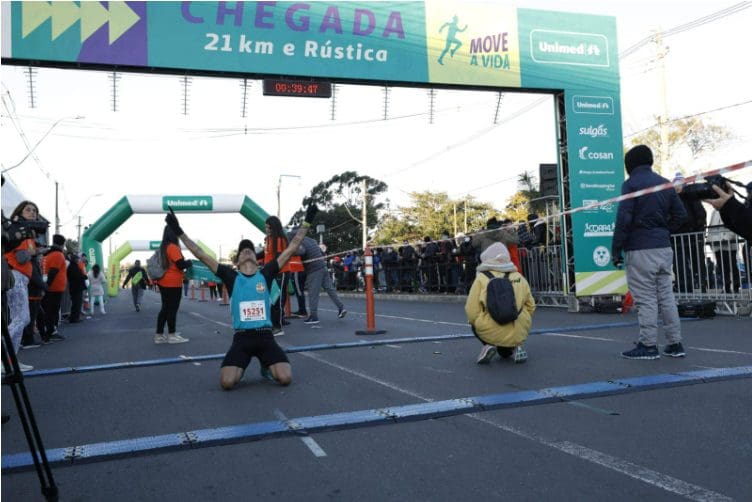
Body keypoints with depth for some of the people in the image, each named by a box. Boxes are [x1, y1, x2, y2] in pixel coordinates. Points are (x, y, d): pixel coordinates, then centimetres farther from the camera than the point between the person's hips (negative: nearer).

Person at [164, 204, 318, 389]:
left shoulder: (266, 274, 5)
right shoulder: (231, 277, 4)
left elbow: (292, 248, 5)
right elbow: (201, 255, 3)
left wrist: (307, 222, 4)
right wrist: (179, 232, 1)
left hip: (265, 336, 1)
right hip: (241, 338, 0)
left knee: (285, 378, -18)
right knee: (227, 383, -20)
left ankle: (266, 367, 17)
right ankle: (241, 367, 16)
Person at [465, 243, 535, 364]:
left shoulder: (481, 278, -3)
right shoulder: (519, 278, 8)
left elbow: (471, 311, -6)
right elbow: (530, 306, 14)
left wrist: (474, 322, 16)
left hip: (490, 334, -3)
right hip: (518, 335, 3)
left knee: (475, 324, 30)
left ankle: (488, 345, 5)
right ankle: (514, 348, 6)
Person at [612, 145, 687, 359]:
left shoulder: (631, 184, -8)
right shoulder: (665, 183, 12)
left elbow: (624, 219, -15)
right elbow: (680, 214, 13)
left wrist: (616, 248, -11)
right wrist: (664, 231, 17)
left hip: (640, 249, -6)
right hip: (664, 247, 7)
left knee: (646, 299, -3)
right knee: (666, 295, 12)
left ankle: (648, 345, 2)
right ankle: (675, 343, 17)